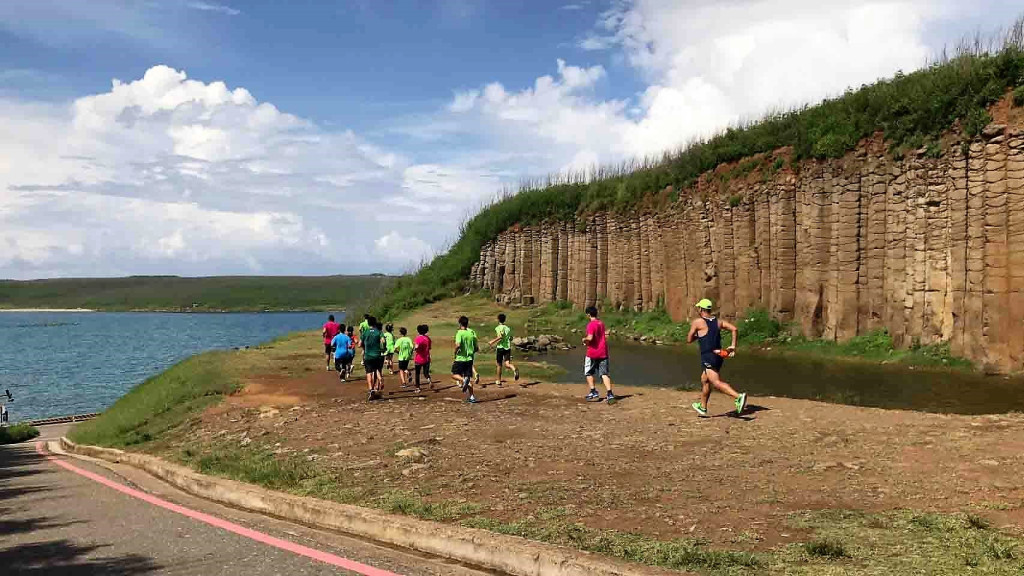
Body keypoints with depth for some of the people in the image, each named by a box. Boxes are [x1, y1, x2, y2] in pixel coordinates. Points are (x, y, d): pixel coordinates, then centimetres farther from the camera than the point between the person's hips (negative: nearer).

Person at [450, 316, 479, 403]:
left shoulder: (460, 333, -11)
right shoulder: (472, 332, 6)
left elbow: (458, 345, -25)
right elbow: (476, 348, 9)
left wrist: (455, 352, -6)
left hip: (460, 358, -5)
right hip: (469, 358, 5)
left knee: (454, 374, 9)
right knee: (469, 378, 9)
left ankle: (463, 380, -21)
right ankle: (471, 397, 4)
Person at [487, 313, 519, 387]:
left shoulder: (498, 327, -6)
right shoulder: (508, 328, 13)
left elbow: (500, 337, -22)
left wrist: (493, 342, -13)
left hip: (500, 347, -4)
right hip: (508, 348, 4)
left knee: (499, 365, 10)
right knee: (507, 364, -3)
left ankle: (499, 381, 21)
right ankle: (514, 369, -37)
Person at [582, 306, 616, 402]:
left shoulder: (591, 324, -14)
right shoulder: (601, 323, 11)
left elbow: (590, 338, -25)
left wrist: (584, 339, -4)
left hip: (592, 353, -6)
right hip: (603, 353, 6)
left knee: (589, 373, 14)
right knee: (604, 374, 1)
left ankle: (593, 392, 12)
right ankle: (610, 394, -12)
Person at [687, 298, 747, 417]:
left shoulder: (697, 322, -7)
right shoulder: (718, 321, 9)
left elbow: (689, 340, -2)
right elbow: (734, 329, 2)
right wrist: (733, 346, 4)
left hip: (708, 357, -8)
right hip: (718, 356, 8)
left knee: (717, 383, -15)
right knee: (704, 380, 23)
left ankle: (738, 397, -34)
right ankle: (703, 407, 34)